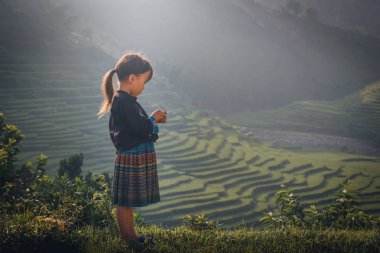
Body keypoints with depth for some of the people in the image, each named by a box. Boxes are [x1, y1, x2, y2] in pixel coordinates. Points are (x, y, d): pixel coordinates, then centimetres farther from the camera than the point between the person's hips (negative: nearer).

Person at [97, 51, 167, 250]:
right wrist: (154, 118, -5)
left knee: (127, 203, 16)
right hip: (131, 159, -11)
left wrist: (152, 121, 13)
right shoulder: (124, 102, -18)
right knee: (126, 203, -3)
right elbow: (142, 129, -23)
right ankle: (128, 240, 3)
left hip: (132, 158, 11)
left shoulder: (121, 100, 15)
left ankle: (131, 238, 25)